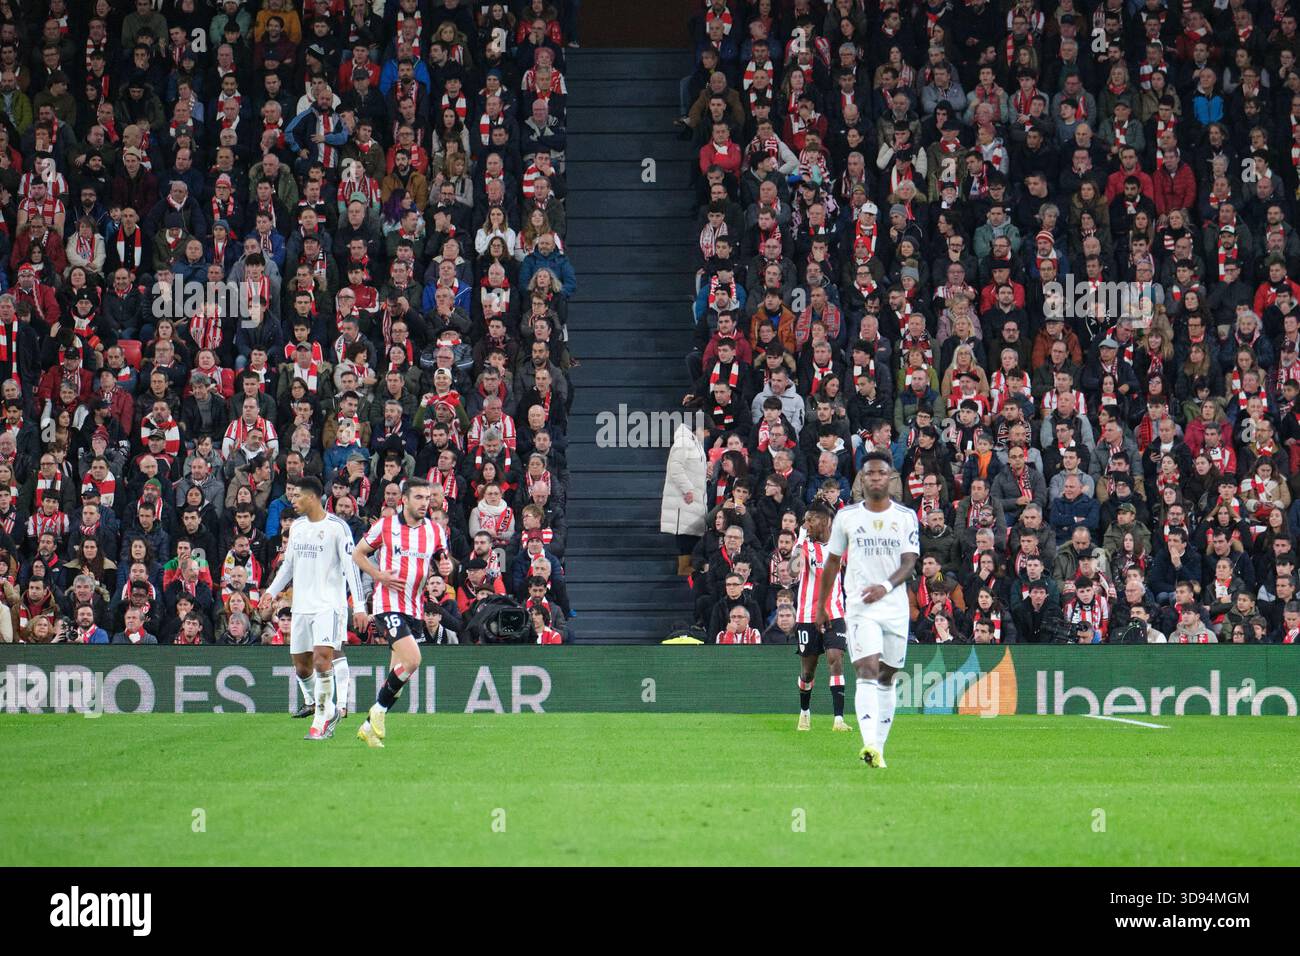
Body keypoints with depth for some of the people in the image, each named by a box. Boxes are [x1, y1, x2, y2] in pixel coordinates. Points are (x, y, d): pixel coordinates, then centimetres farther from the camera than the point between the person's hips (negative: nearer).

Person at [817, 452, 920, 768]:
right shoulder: (846, 517, 6)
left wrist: (886, 586, -24)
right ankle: (870, 745, -32)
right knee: (867, 672, -18)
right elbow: (833, 563, 15)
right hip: (860, 608, -2)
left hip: (896, 608, 2)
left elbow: (910, 562, -5)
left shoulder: (906, 517, 4)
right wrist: (821, 606, 18)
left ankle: (879, 748, 17)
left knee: (887, 679, 8)